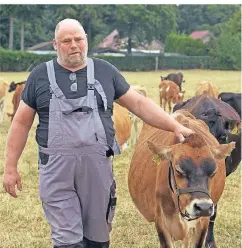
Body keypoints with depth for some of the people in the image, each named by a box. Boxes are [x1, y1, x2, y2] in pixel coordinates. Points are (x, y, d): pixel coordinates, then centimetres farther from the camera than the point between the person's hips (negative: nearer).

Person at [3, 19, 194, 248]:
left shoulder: (105, 72, 7)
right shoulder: (40, 76, 4)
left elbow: (139, 103, 9)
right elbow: (21, 123, 7)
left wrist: (175, 126, 0)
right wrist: (10, 167, 3)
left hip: (98, 166, 2)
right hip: (56, 169, -1)